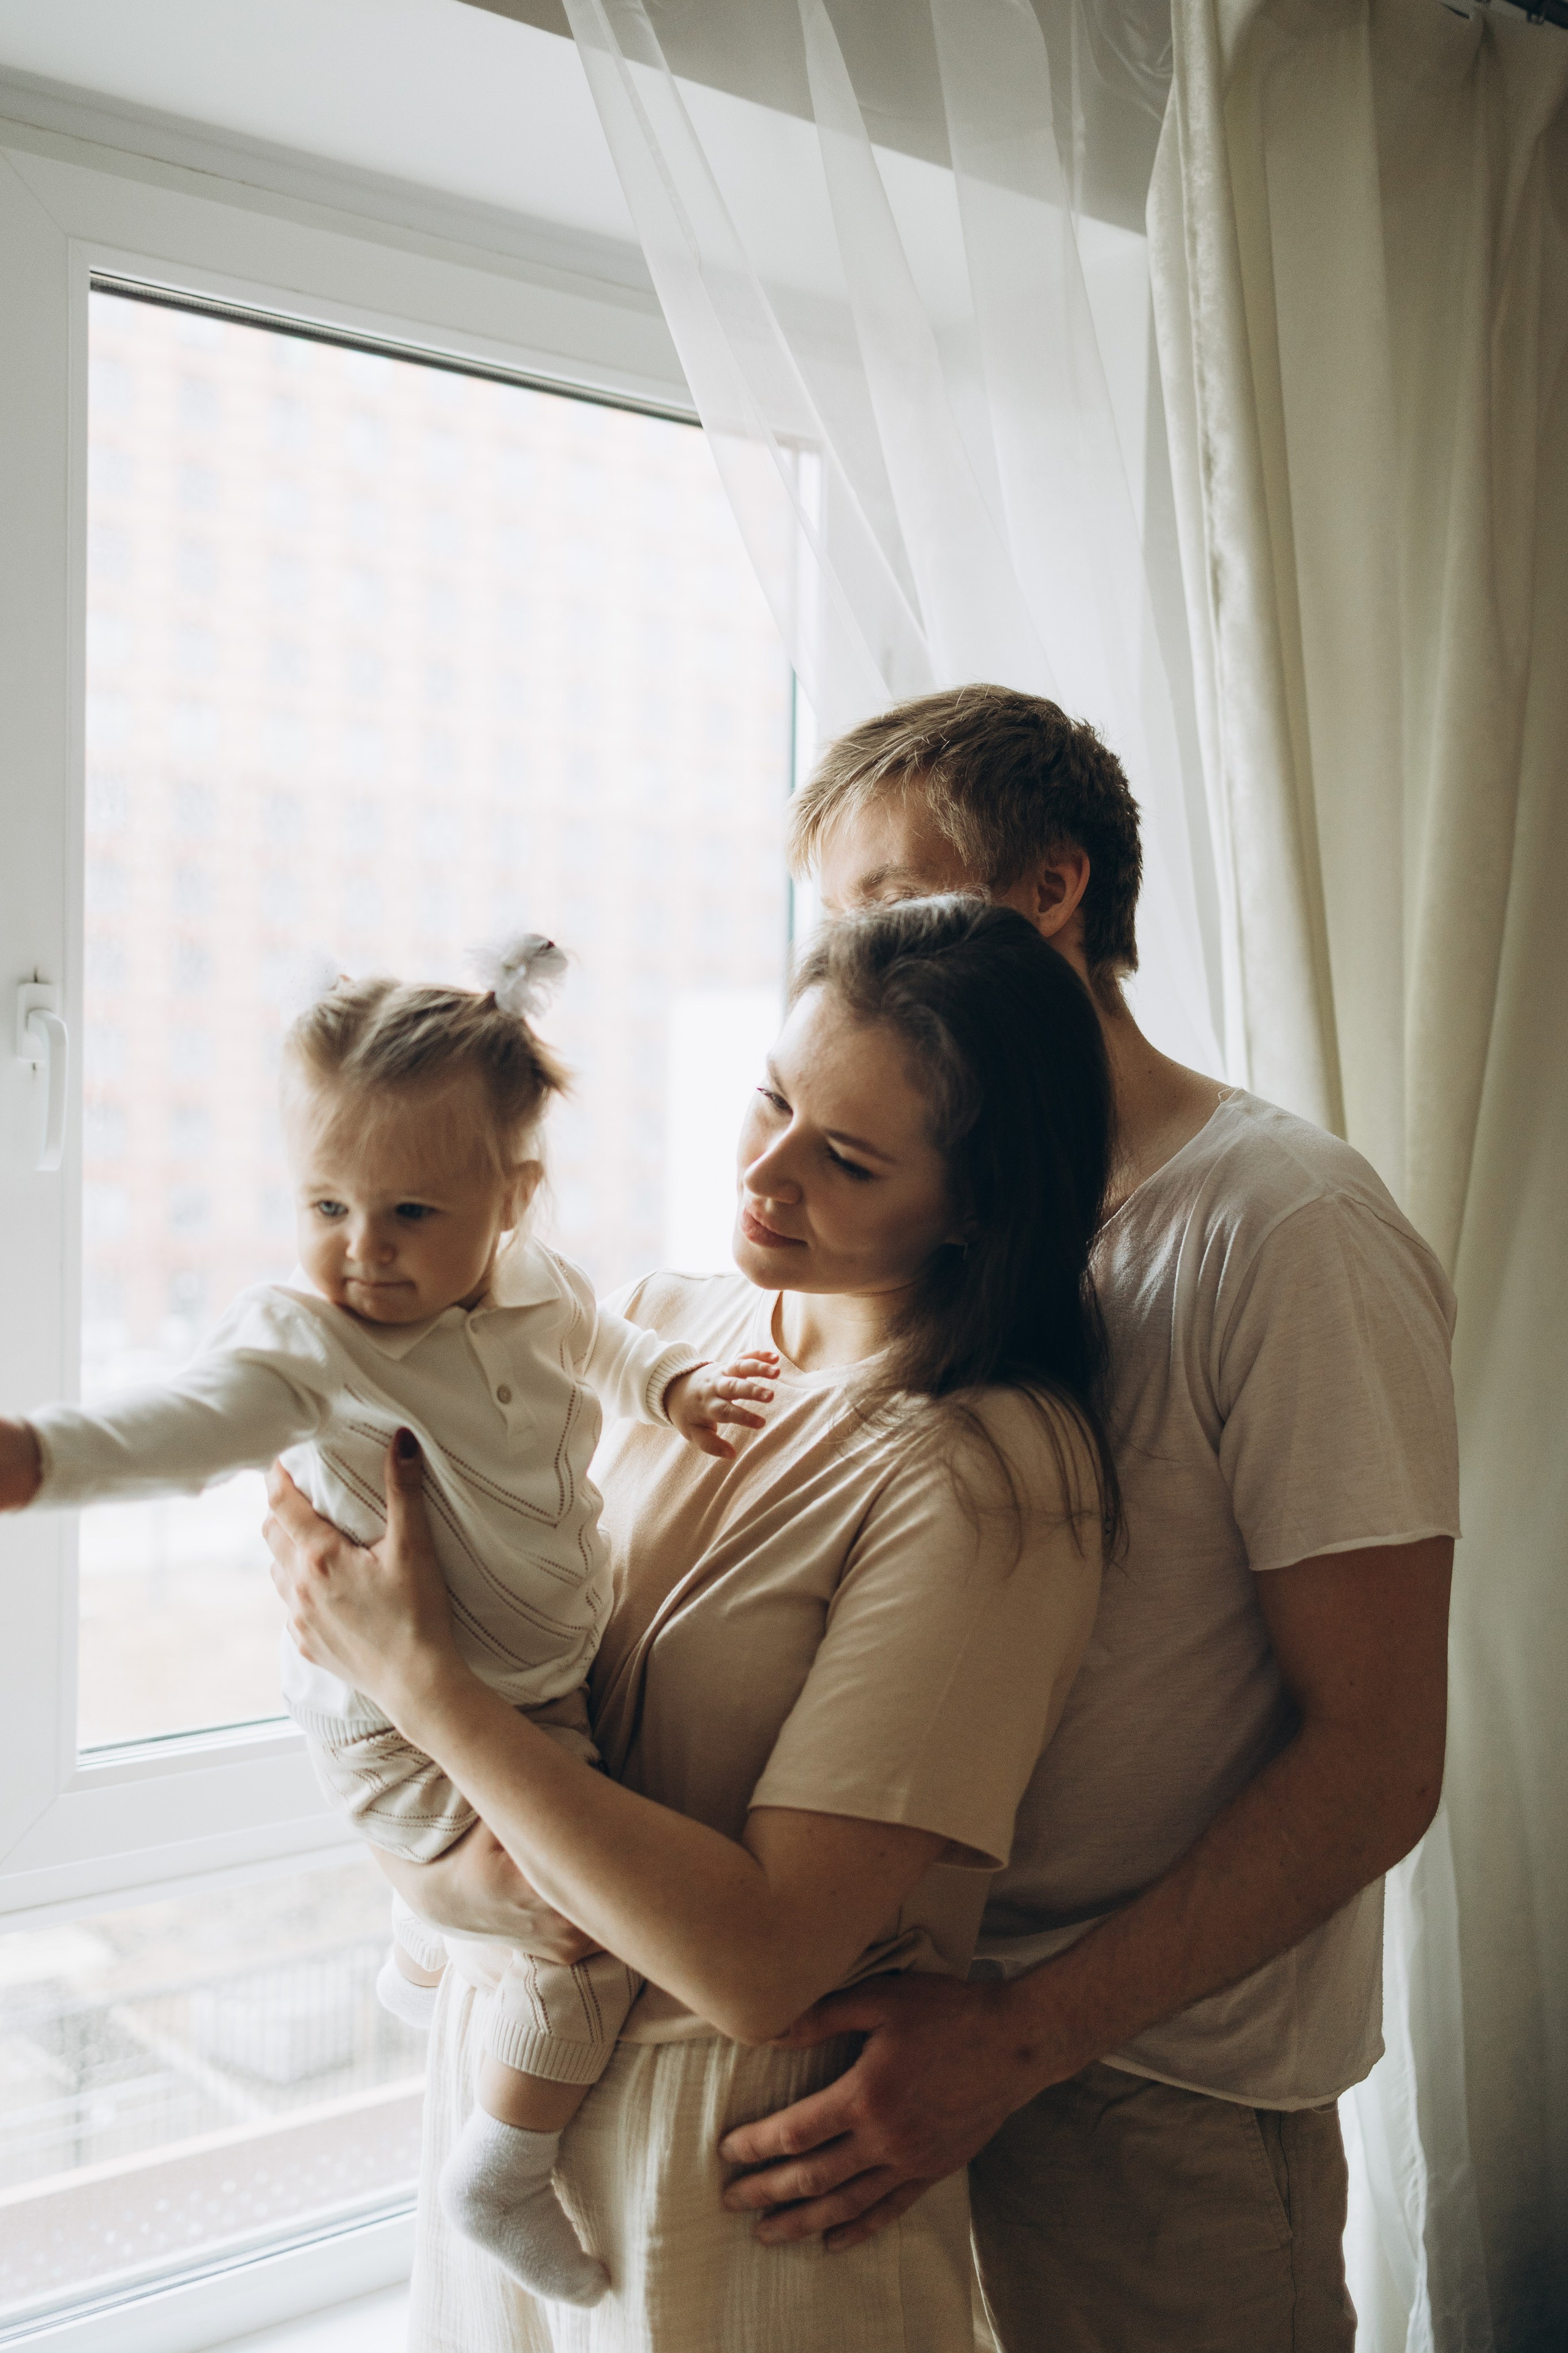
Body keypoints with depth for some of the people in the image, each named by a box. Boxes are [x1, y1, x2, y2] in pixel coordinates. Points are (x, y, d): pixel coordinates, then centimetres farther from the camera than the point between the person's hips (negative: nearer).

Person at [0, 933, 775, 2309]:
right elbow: (194, 1422, -38)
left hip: (538, 1689, 7)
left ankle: (423, 1965, 63)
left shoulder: (540, 1289, -6)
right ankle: (504, 2169, 7)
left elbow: (601, 1346, 16)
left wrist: (680, 1386, -3)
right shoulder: (306, 1339, -23)